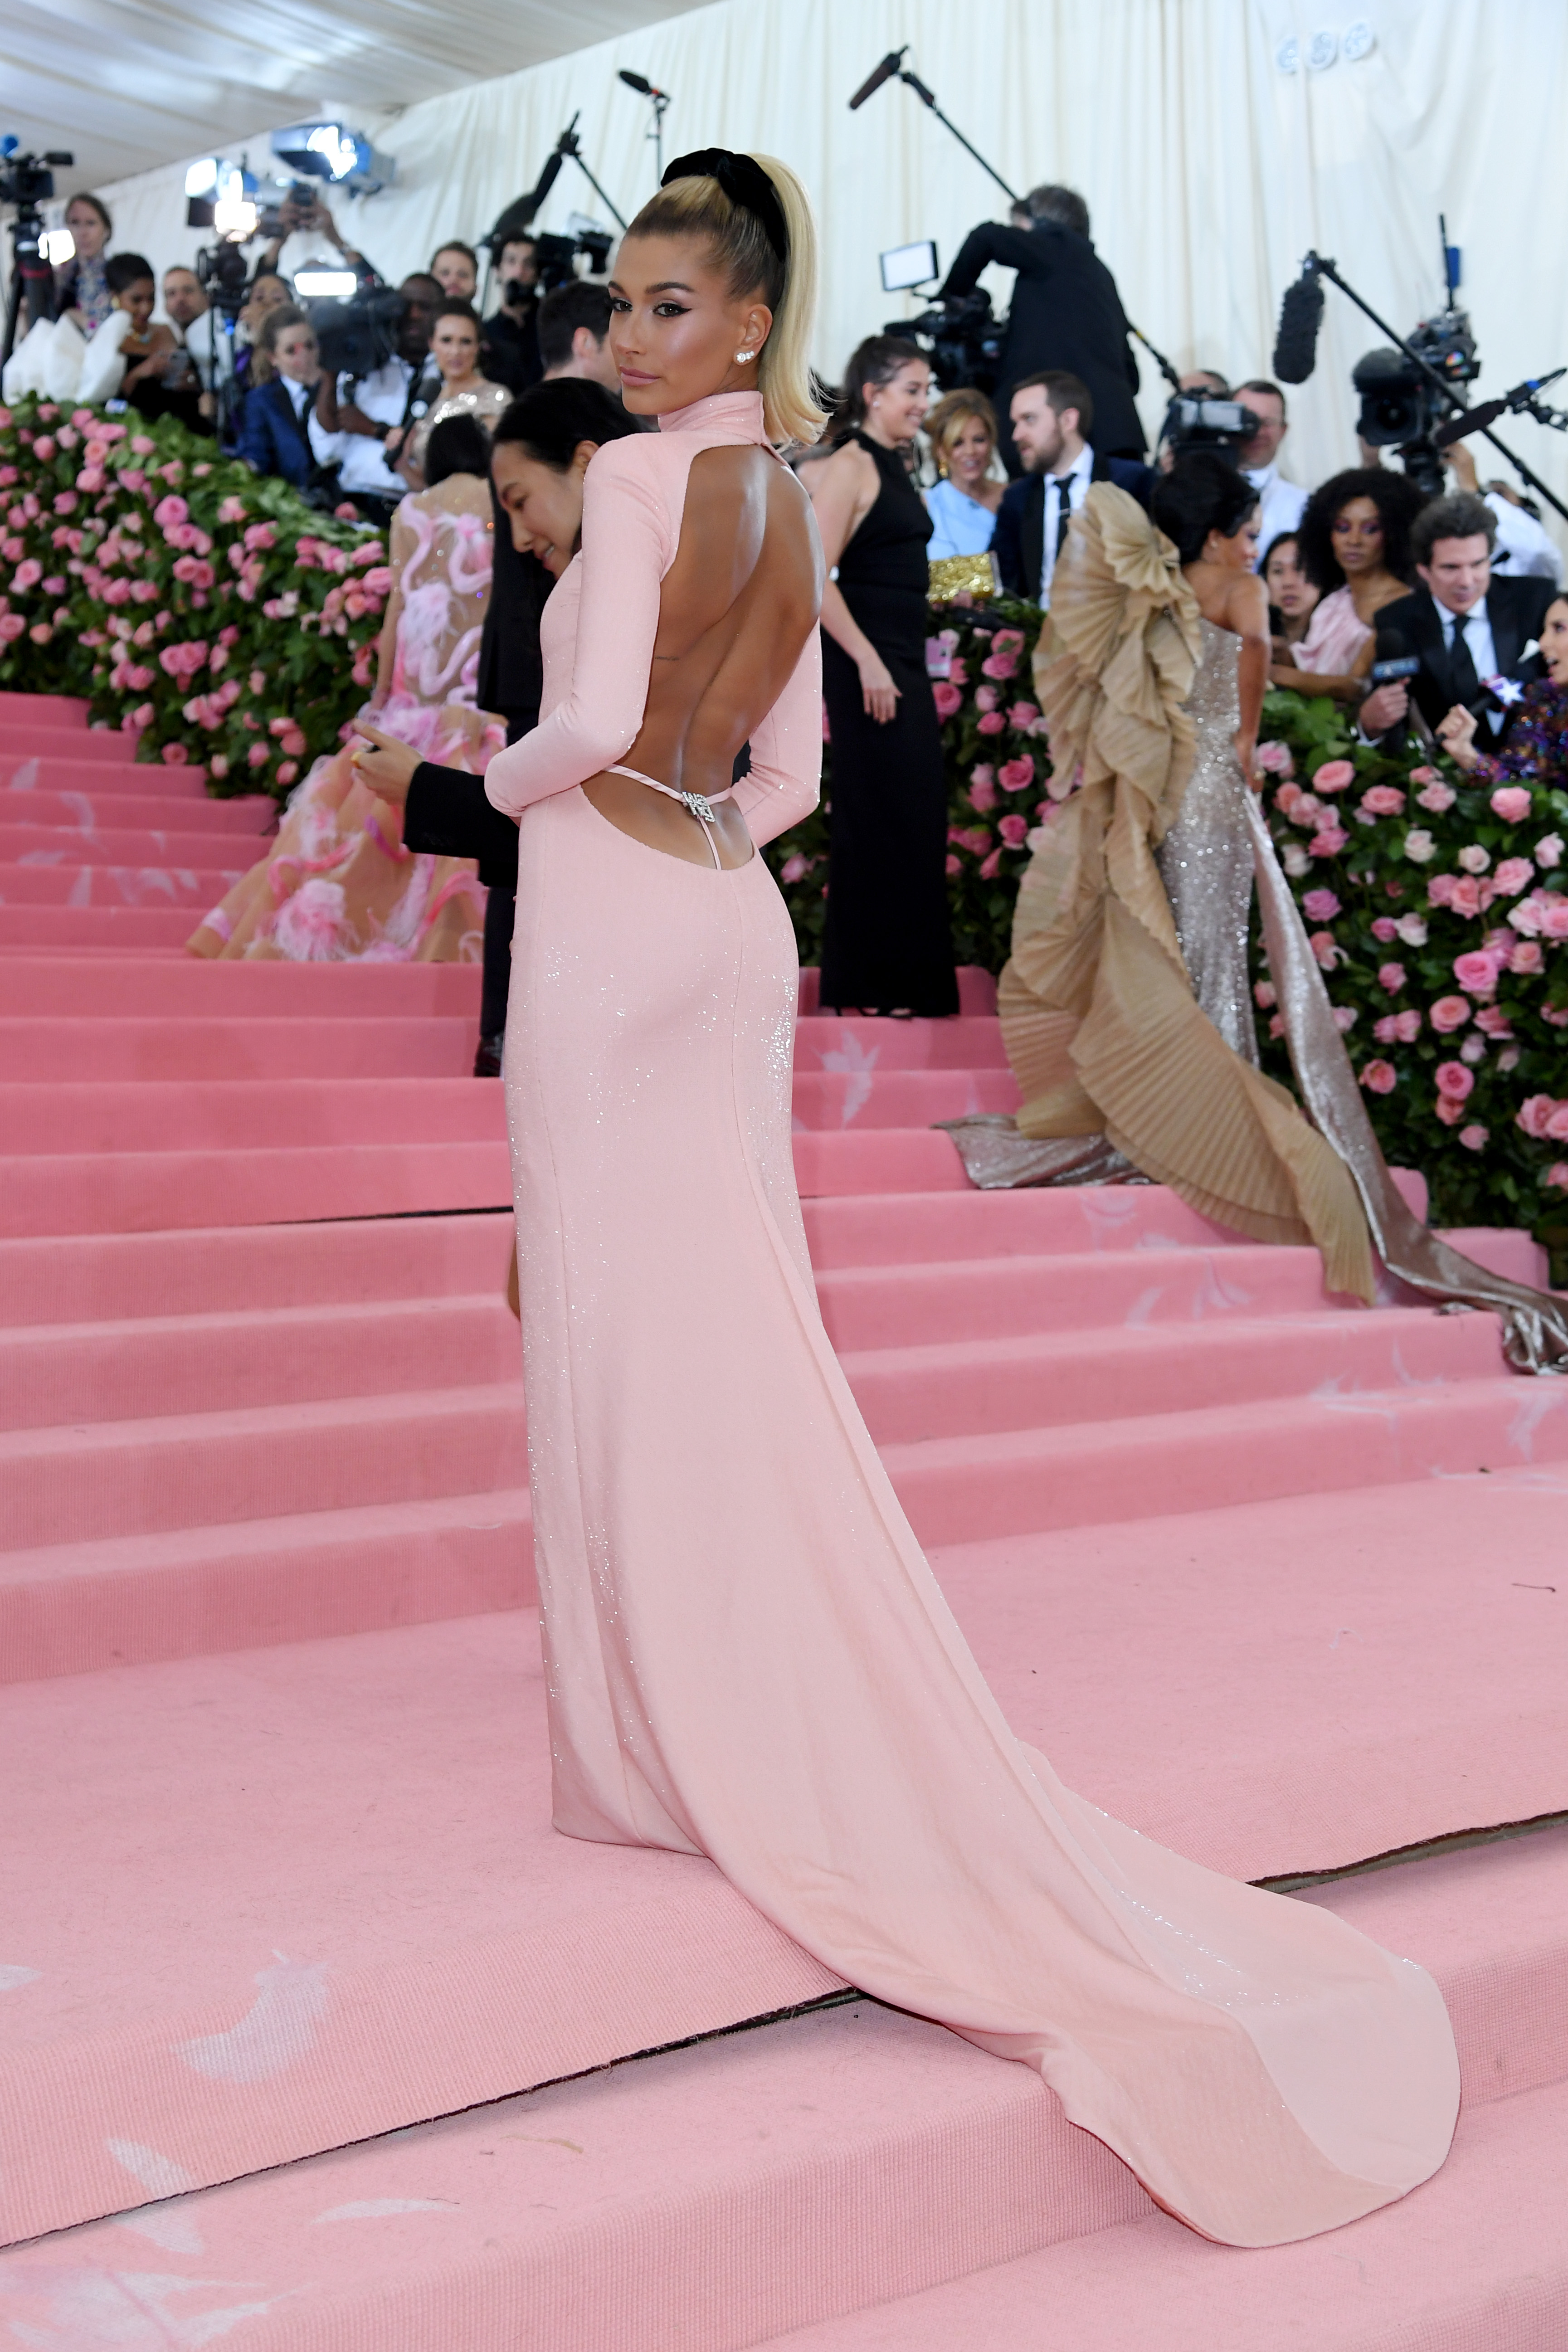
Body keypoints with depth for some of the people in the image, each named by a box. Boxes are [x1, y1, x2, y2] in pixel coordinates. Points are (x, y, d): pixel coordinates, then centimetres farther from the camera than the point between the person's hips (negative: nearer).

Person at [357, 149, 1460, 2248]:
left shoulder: (641, 476, -10)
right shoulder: (789, 515, 14)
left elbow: (591, 723, -19)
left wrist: (508, 776, 0)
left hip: (606, 924, -8)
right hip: (729, 920, 8)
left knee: (621, 1326, -2)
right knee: (732, 1327, 10)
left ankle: (663, 1740, 4)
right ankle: (775, 1740, 17)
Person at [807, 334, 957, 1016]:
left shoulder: (893, 468, 16)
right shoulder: (850, 466, -11)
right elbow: (815, 575, -18)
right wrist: (868, 664, -20)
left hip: (904, 664, 9)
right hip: (868, 666, -9)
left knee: (914, 818, 12)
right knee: (876, 819, -4)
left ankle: (907, 980, 21)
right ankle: (865, 986, 4)